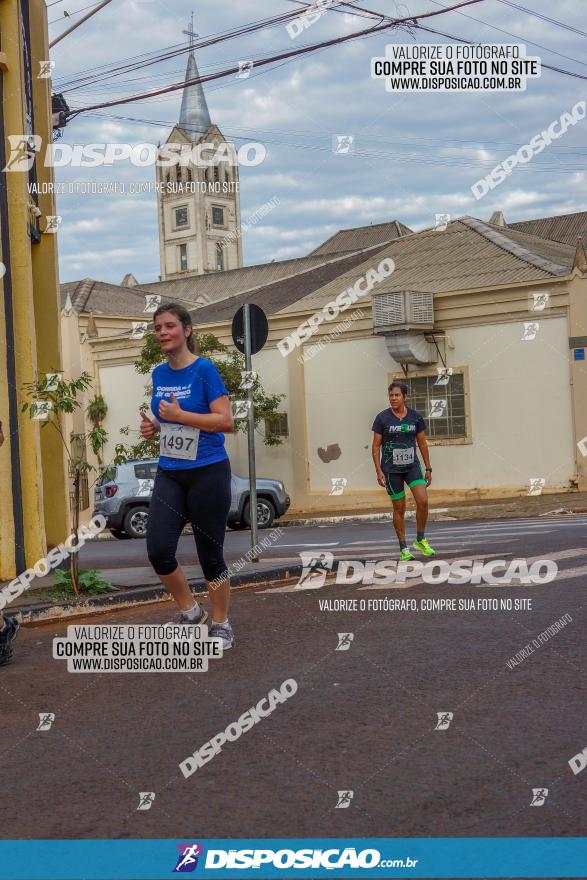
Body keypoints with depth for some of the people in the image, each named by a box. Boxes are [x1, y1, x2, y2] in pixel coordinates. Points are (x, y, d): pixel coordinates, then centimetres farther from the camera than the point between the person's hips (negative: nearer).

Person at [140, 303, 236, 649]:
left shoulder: (204, 369, -10)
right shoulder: (159, 374, 9)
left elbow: (226, 421, -15)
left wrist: (179, 415, -19)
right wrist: (153, 426, 2)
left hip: (208, 473, -5)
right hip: (169, 474, 5)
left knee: (210, 555, 3)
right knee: (159, 550, -7)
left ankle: (221, 624, 22)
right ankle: (191, 612, 15)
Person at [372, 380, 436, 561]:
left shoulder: (415, 417, 2)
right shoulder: (382, 418, -5)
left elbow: (422, 443, 9)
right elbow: (376, 445, -3)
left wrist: (428, 468, 8)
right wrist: (378, 471, -9)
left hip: (412, 466, 2)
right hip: (391, 469, -2)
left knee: (423, 501, -13)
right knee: (399, 508, 3)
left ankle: (420, 540, 7)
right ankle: (403, 548, 14)